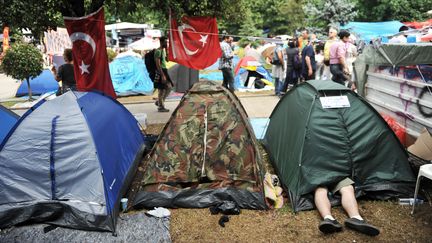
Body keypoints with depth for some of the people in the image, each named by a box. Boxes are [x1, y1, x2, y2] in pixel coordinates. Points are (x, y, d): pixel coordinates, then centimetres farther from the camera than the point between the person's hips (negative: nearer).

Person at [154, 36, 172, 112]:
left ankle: (159, 102, 18)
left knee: (169, 87, 10)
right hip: (160, 72, -10)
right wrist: (162, 75, -24)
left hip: (164, 70, 10)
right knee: (161, 89, -4)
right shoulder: (158, 51, -15)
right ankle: (160, 107, 4)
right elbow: (158, 64, -21)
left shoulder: (163, 50, 16)